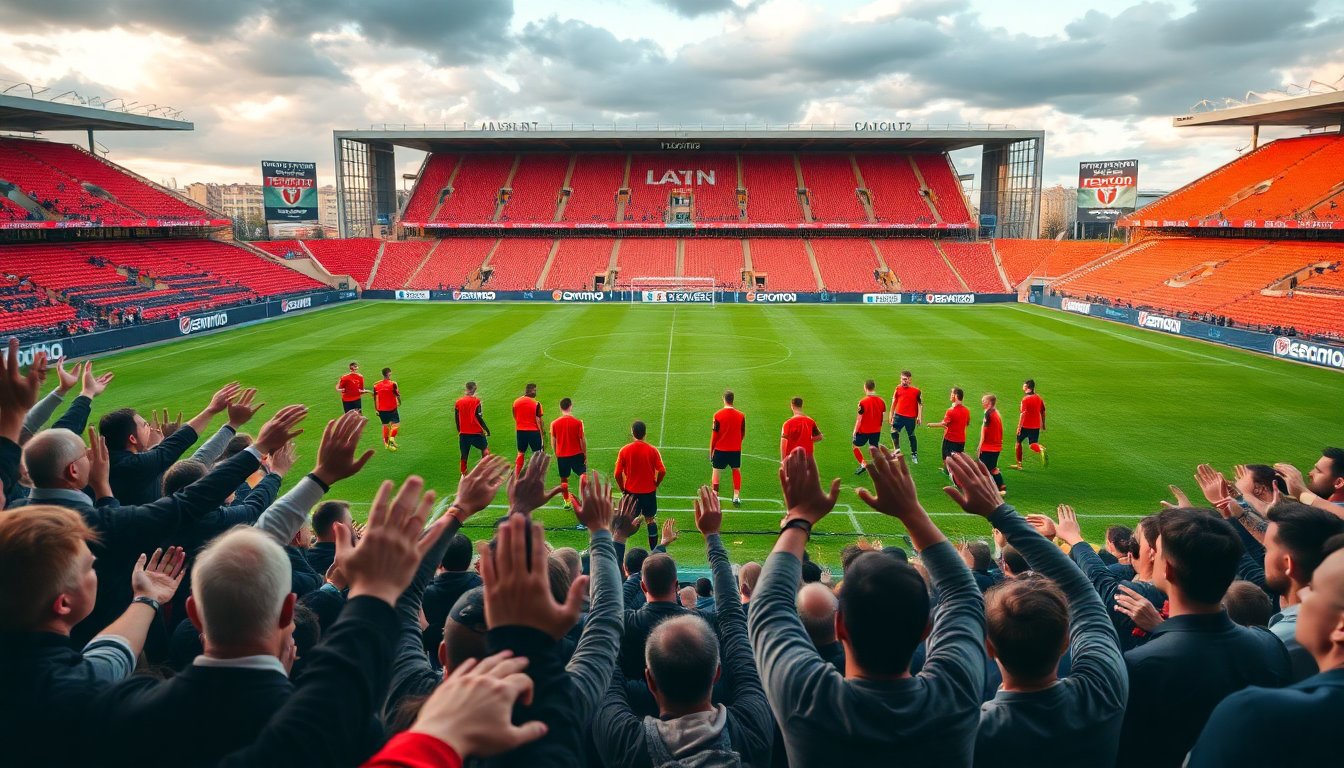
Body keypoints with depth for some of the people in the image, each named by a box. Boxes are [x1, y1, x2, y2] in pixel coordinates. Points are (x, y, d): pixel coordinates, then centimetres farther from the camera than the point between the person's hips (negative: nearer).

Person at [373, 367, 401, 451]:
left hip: (382, 409, 4)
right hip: (392, 408, -4)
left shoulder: (376, 385, -2)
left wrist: (376, 409, 11)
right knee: (396, 424, 7)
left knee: (385, 425, 16)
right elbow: (397, 395, -12)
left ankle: (386, 443, 22)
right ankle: (392, 438, -16)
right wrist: (399, 402, 9)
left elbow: (375, 398, 2)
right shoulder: (393, 384, -14)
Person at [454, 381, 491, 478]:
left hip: (463, 433, 4)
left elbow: (456, 419, 9)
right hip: (476, 432, -4)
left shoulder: (458, 402, 5)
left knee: (464, 456, 10)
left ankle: (463, 475, 9)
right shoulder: (476, 401, -9)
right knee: (485, 448, 15)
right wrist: (487, 429, -6)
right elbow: (478, 417, -13)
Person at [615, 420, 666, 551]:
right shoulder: (652, 450, -8)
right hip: (649, 491, 0)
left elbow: (617, 474, -8)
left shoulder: (624, 450, -7)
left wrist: (623, 489, 6)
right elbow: (662, 471, -11)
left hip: (631, 491, 0)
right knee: (650, 520, 13)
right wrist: (655, 484, 6)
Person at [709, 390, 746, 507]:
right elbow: (743, 434, 6)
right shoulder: (740, 415, -4)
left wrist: (711, 450, 3)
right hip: (735, 449, 2)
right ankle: (736, 496, 11)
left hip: (720, 449, -2)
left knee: (715, 471, 9)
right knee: (737, 470, 16)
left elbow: (714, 435, -7)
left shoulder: (718, 415, -11)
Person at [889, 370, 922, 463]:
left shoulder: (916, 390, -8)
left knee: (911, 436, 7)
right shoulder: (898, 388, 3)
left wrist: (919, 417, -8)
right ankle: (897, 450, 11)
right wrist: (891, 414, 12)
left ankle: (914, 454, 19)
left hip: (911, 417, -3)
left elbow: (920, 404, -4)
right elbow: (894, 401, 11)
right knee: (894, 432, -6)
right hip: (898, 415, 3)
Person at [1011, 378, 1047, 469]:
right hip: (1036, 426, 5)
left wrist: (1019, 427, -17)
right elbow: (1043, 412, 12)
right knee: (1033, 445, 7)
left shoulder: (1025, 399, -12)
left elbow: (1023, 413, -19)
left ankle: (1018, 464, 18)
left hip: (1025, 425, -5)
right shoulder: (1038, 398, 6)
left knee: (1018, 442, 13)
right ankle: (1041, 449, -28)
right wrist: (1043, 425, 22)